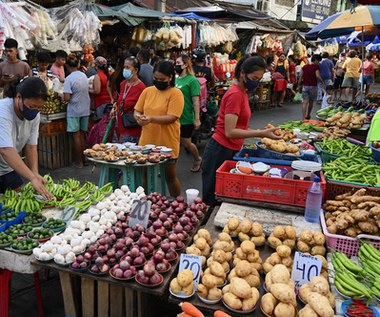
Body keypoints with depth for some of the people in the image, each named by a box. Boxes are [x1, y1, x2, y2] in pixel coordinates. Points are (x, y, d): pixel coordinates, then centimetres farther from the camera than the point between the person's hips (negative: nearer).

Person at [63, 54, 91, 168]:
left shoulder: (69, 79, -15)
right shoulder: (84, 76, 2)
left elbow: (67, 98, -19)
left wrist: (61, 95, 1)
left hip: (74, 111, -5)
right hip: (85, 109, 6)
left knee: (76, 135, 3)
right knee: (82, 134, 14)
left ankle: (79, 162, 10)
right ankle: (84, 158, 21)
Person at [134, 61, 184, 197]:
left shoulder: (176, 93, -10)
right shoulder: (147, 91, 6)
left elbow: (171, 118, -19)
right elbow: (137, 111, 10)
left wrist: (151, 118, -31)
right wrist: (138, 116, -14)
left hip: (167, 143, -5)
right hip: (147, 142, 5)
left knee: (170, 176, 11)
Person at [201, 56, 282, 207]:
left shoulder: (241, 93, 12)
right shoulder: (235, 94, -16)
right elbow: (229, 132, -22)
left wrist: (260, 132, 4)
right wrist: (261, 133, -21)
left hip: (229, 151, 9)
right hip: (220, 152, -9)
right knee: (212, 201, 3)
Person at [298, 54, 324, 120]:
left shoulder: (305, 66, 9)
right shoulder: (316, 66, -5)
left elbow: (301, 77, 8)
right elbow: (317, 76, -19)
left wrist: (299, 86, 16)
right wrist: (322, 81, -3)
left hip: (305, 86, 3)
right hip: (313, 86, -3)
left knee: (305, 102, -4)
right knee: (311, 102, 15)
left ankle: (303, 117, -17)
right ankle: (307, 116, 29)